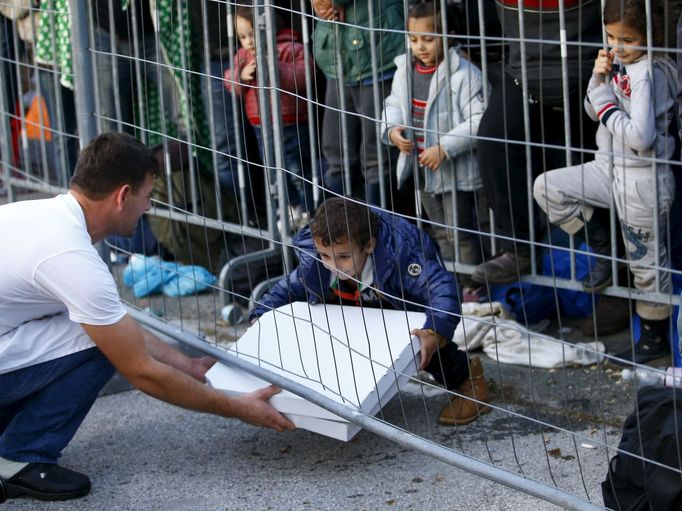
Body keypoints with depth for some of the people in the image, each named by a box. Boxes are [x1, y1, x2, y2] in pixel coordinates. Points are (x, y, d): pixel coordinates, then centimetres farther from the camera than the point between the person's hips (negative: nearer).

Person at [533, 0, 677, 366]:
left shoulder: (648, 75, -23)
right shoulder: (618, 64, 2)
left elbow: (640, 137, -29)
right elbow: (593, 112, 12)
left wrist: (606, 103, -19)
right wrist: (598, 79, -7)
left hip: (642, 181, -9)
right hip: (610, 169, 9)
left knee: (646, 262, 6)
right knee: (547, 188, 5)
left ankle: (656, 339, 24)